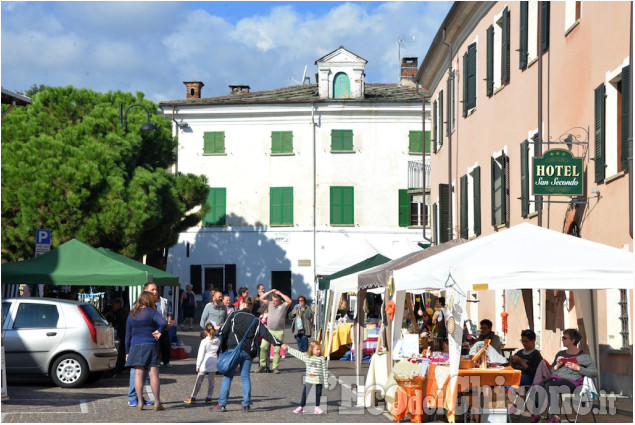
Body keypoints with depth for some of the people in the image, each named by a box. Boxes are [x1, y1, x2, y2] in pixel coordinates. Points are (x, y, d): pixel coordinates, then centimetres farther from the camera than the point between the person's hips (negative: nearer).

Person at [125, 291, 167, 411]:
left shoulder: (132, 314, 10)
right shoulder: (152, 312, -3)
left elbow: (128, 335, 11)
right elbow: (164, 322, -23)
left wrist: (127, 352, 14)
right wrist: (159, 331, -5)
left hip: (135, 346, 3)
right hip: (150, 346, -3)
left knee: (138, 374, 2)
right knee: (154, 374, -1)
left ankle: (140, 402, -2)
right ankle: (157, 402, -2)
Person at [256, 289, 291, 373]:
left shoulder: (283, 305, 0)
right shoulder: (270, 304, 10)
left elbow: (289, 301, -17)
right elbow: (261, 298, 12)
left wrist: (280, 293, -12)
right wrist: (270, 292, 1)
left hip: (279, 331, -3)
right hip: (268, 329, 3)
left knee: (277, 350, -2)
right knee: (263, 347, -6)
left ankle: (276, 367, 6)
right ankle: (262, 365, 4)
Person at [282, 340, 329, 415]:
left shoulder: (322, 359, -5)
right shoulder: (306, 357, 1)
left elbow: (325, 371, -2)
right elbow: (296, 353, 13)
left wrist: (326, 382, -2)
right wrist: (287, 348, 21)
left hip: (318, 381, -2)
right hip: (308, 380, 2)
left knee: (317, 394, 5)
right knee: (305, 393, 7)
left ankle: (317, 407, 18)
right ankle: (301, 407, 18)